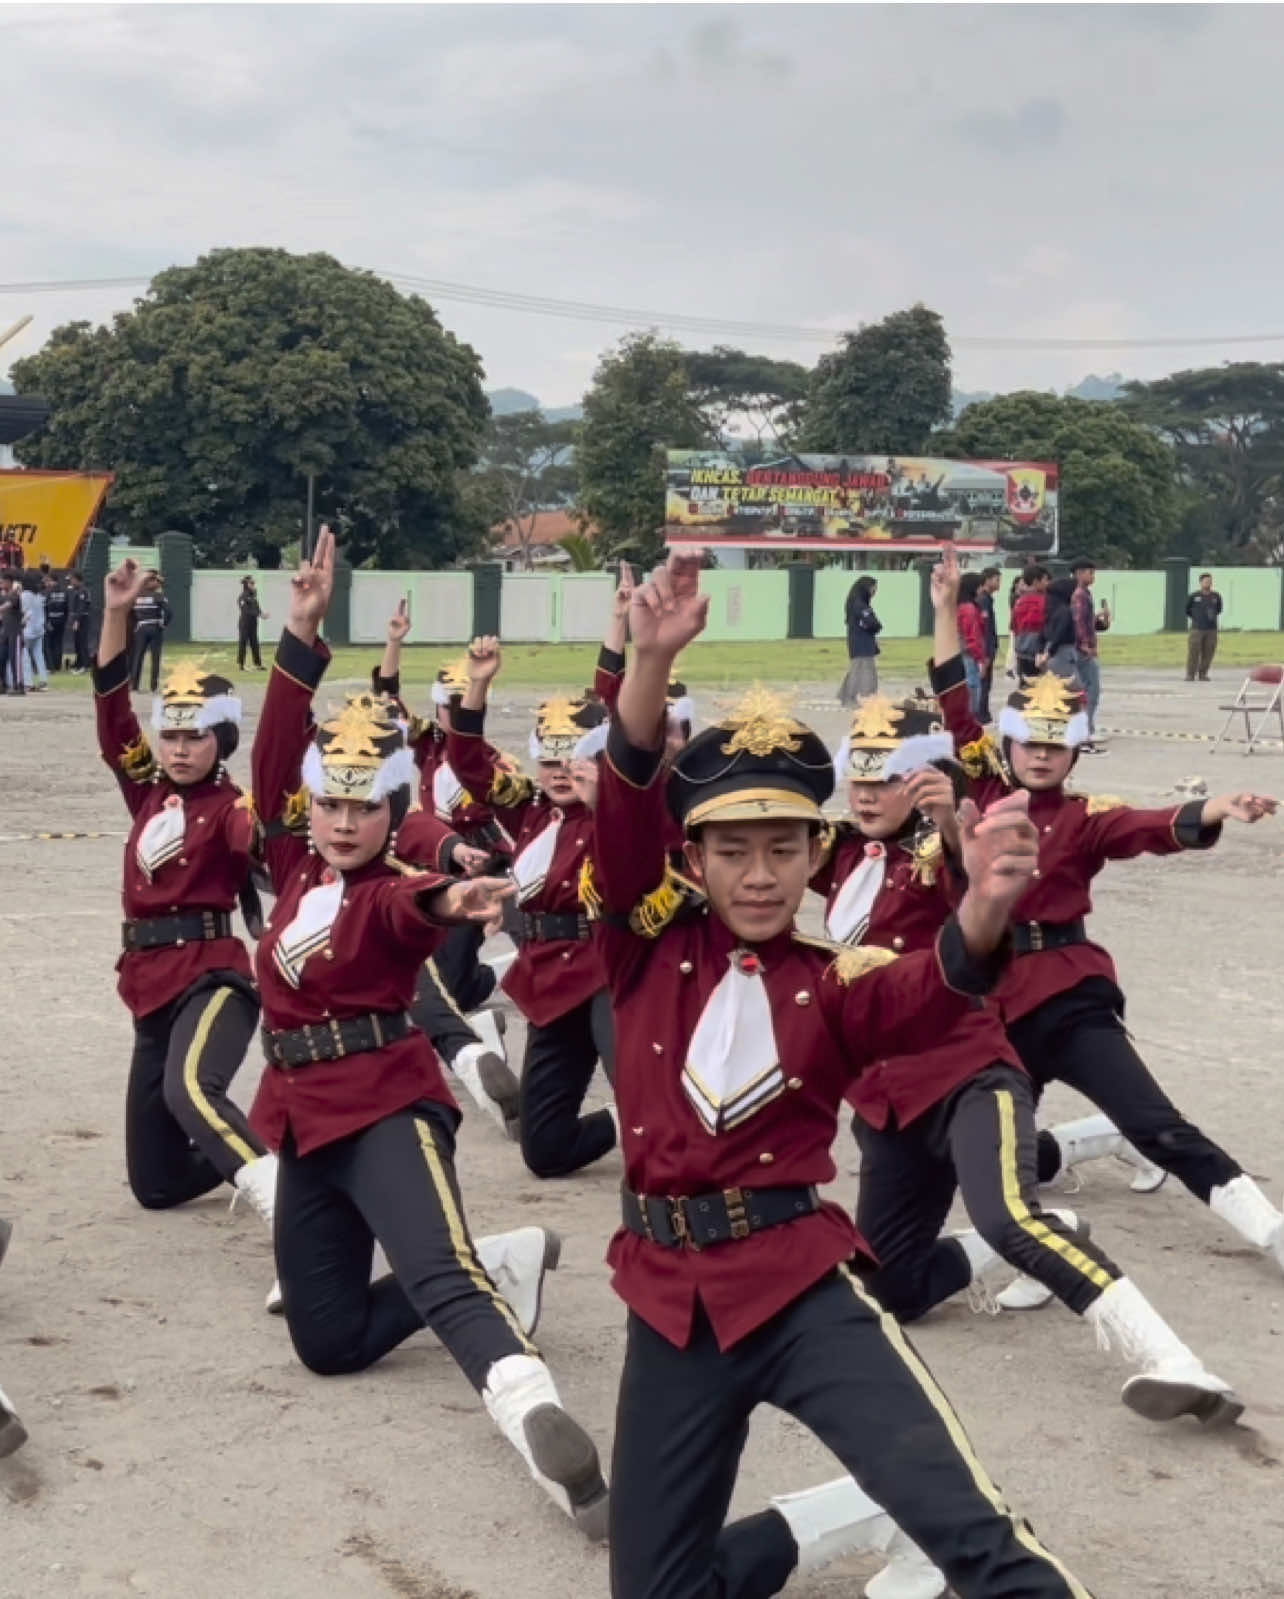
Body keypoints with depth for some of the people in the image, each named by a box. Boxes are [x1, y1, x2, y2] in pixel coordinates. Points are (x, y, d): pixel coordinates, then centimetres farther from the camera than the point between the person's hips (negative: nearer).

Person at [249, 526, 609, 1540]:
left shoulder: (400, 879, -10)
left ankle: (540, 1420, -52)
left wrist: (447, 900, -60)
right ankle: (491, 1275, 24)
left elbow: (409, 902, -35)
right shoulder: (299, 863, 9)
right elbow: (278, 753, 4)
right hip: (304, 1112, 8)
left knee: (436, 1269, -33)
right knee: (327, 1341, 9)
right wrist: (304, 633, -2)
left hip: (385, 1104, -7)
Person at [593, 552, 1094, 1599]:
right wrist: (653, 662, -28)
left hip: (798, 1281, -2)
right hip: (673, 1297, 3)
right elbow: (627, 811, -11)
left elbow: (933, 991, -22)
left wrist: (985, 908, -46)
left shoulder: (834, 984, 0)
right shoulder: (653, 944, 4)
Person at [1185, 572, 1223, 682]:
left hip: (1211, 629, 2)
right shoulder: (1194, 596, -1)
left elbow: (1219, 610, 21)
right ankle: (1190, 674, 3)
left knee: (1208, 652, 2)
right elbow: (1187, 610, 12)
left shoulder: (1216, 596, 5)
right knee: (1193, 652, -5)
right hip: (1196, 629, -2)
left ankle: (1203, 674, 13)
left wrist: (1213, 615, 7)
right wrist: (1196, 618, 8)